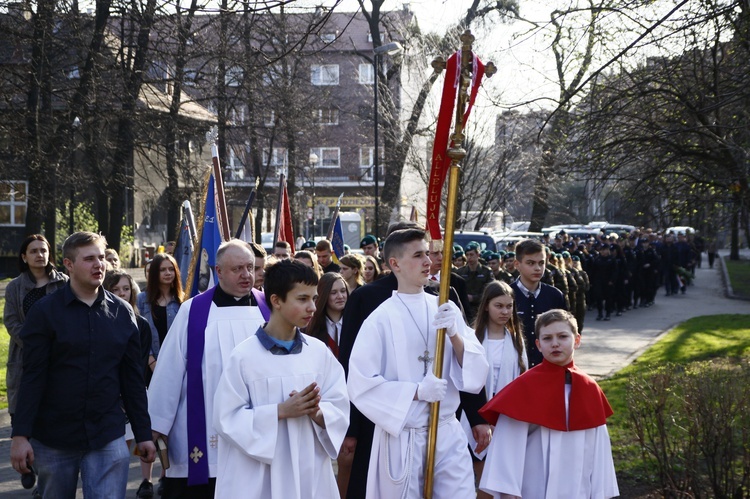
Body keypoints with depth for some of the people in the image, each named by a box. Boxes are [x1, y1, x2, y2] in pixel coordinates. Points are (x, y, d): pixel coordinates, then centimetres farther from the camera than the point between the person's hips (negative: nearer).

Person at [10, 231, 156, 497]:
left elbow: (133, 377, 8)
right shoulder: (45, 311, -3)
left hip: (108, 438, 2)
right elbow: (32, 377, -6)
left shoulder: (122, 312, 5)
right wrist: (20, 435, -12)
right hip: (53, 440, -1)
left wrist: (143, 433, 8)